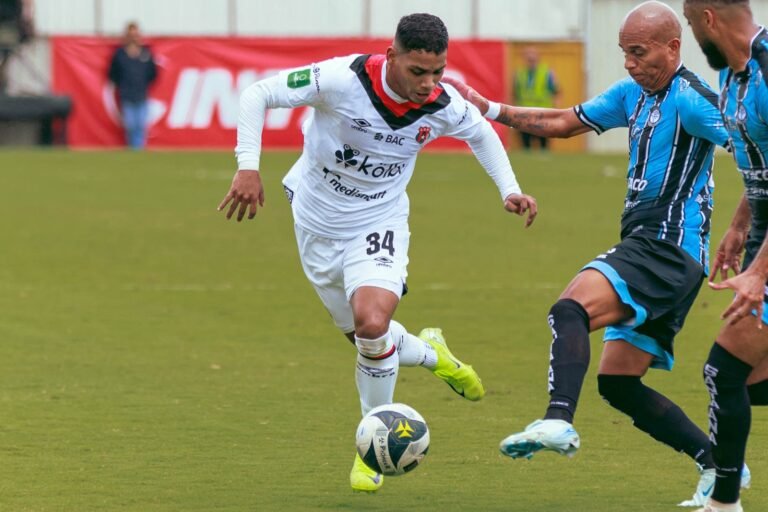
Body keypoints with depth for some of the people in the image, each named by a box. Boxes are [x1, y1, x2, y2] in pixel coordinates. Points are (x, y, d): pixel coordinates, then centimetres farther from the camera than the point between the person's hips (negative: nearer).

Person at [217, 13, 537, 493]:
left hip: (379, 223, 0)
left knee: (372, 323, -24)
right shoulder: (343, 80, -29)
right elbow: (258, 94, -21)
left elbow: (481, 132, 7)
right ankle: (430, 354, 46)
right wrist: (248, 166, -30)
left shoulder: (443, 106, -18)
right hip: (318, 221, 0)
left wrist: (509, 190, -3)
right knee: (368, 336, 10)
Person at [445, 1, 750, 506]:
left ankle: (558, 422, -46)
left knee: (571, 309, -29)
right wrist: (491, 109, 23)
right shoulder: (633, 93, 18)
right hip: (647, 248, 10)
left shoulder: (689, 99, -10)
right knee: (618, 383, 10)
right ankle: (717, 464, 14)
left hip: (667, 250, -10)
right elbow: (565, 122, 28)